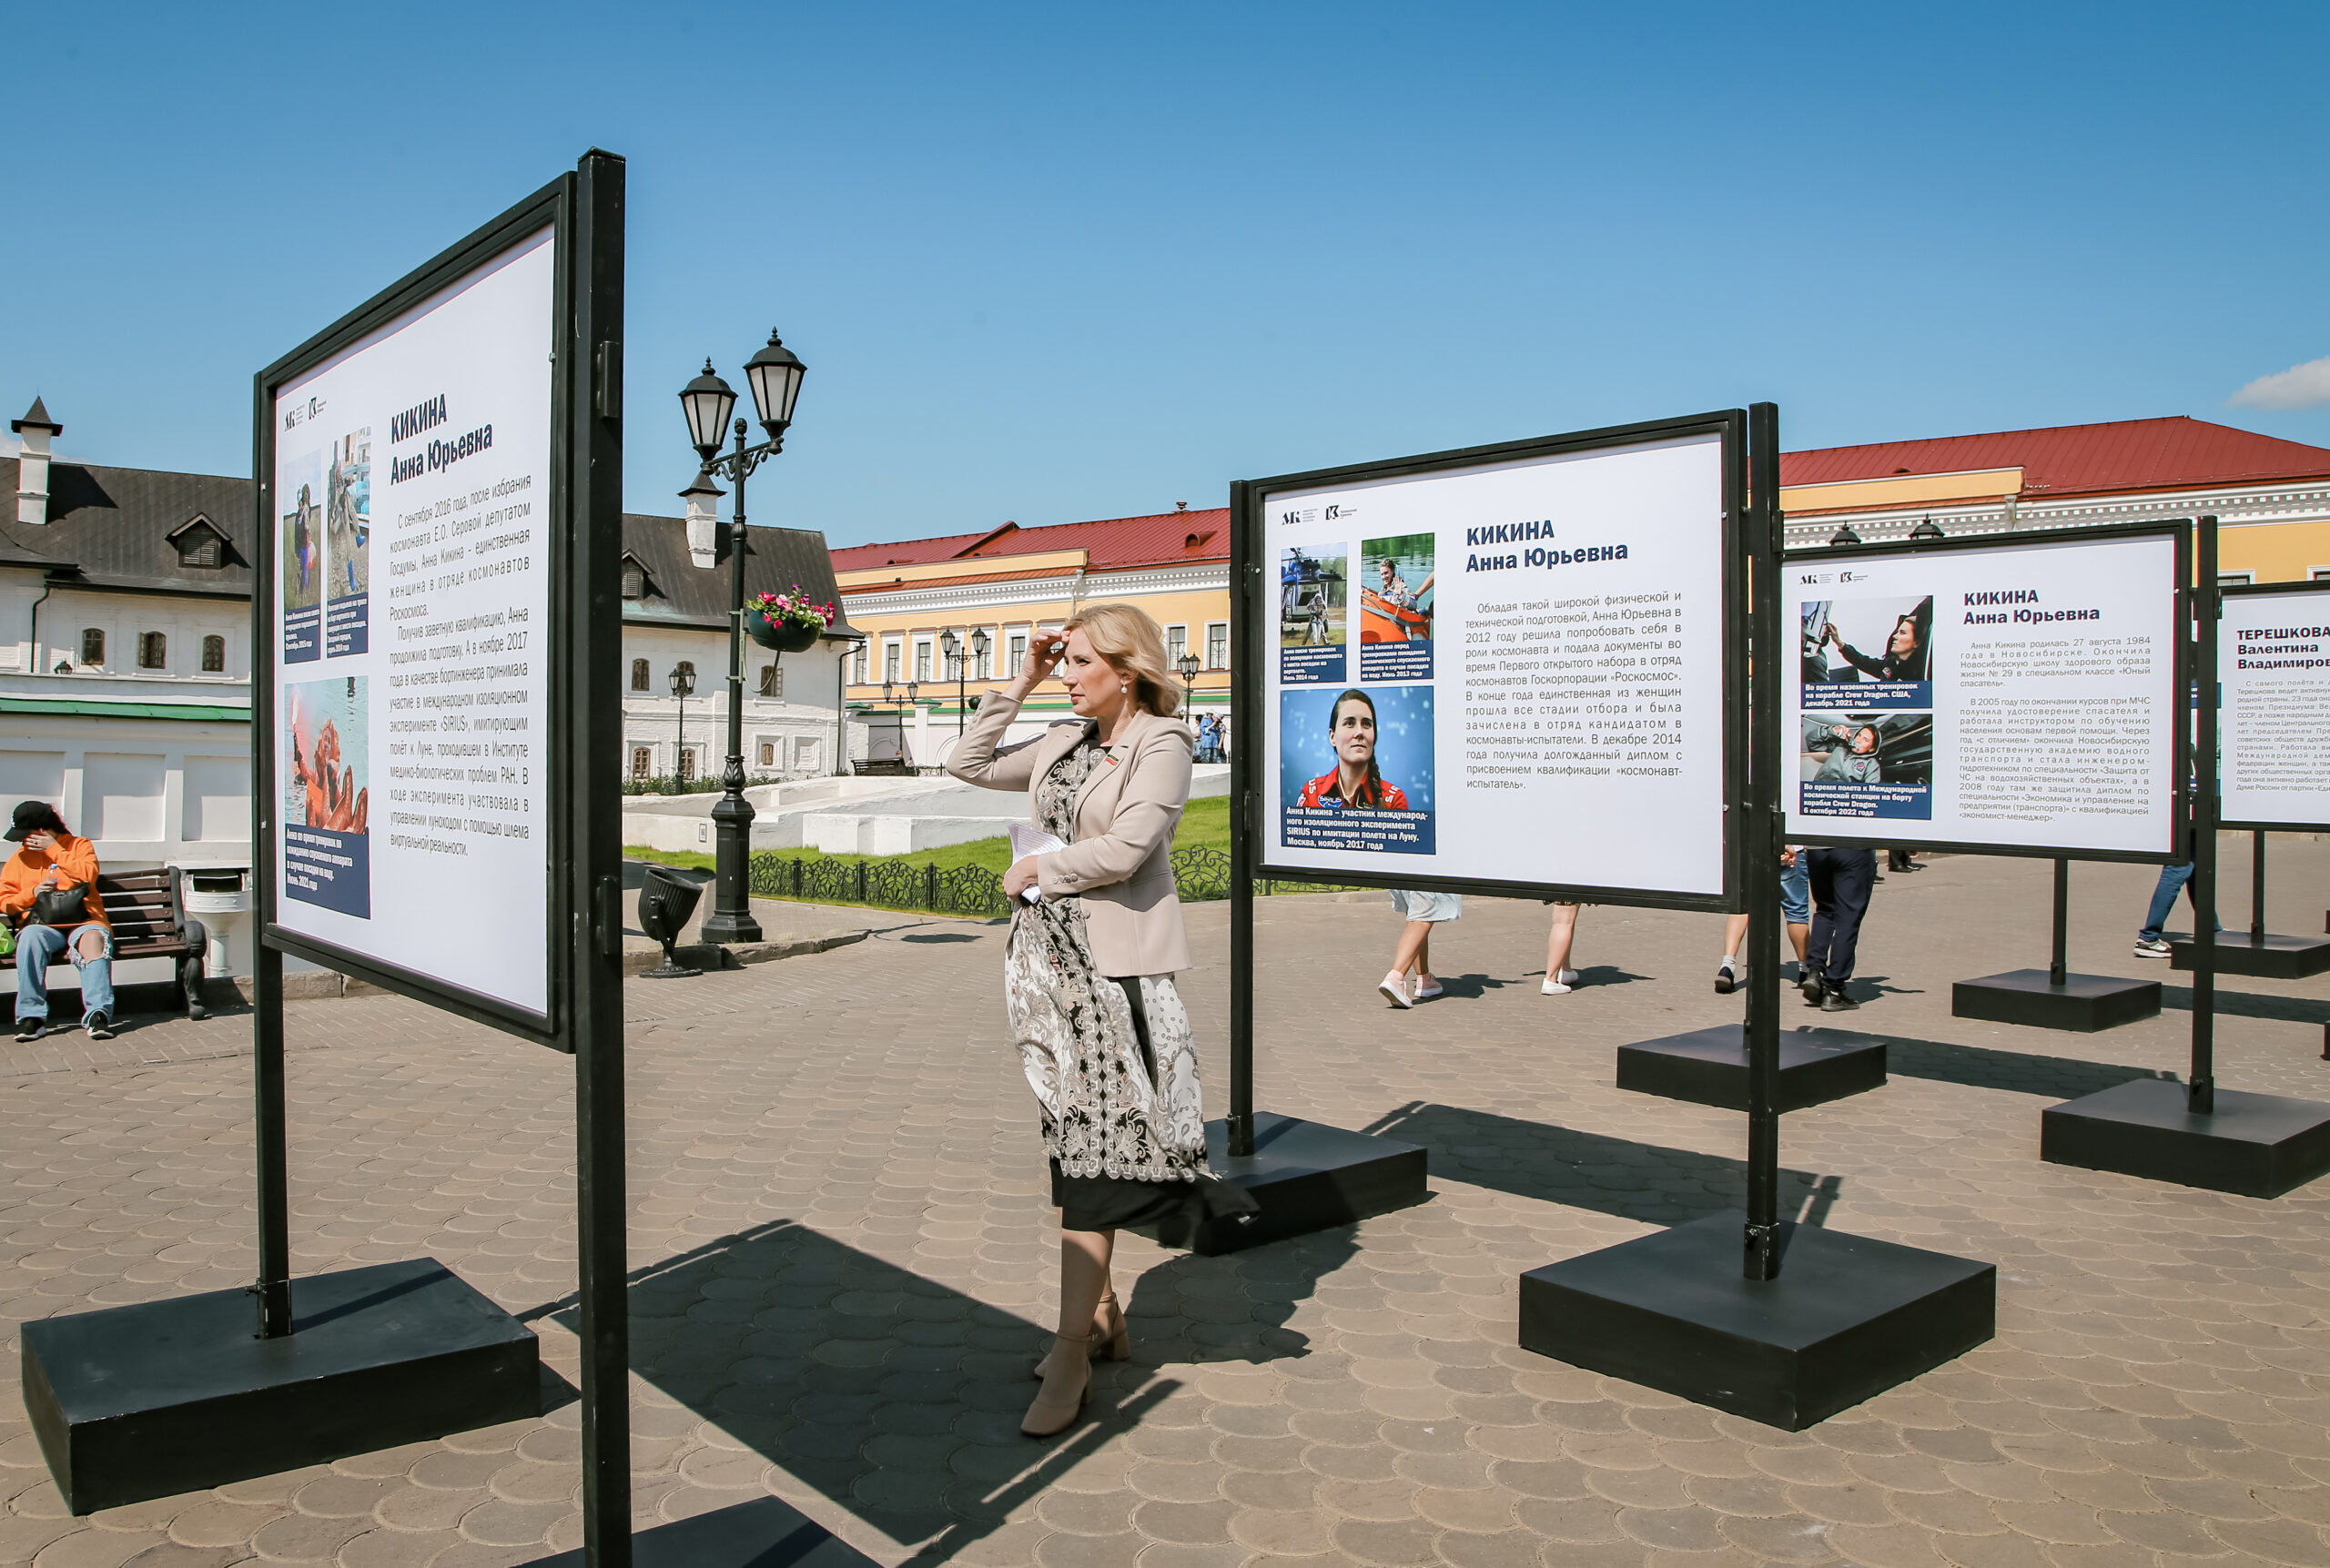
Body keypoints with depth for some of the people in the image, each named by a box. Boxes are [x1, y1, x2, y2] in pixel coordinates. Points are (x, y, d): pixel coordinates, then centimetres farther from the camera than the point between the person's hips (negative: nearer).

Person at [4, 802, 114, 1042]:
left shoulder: (80, 846, 14)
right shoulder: (20, 858, 20)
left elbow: (88, 875, -7)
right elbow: (5, 901, 14)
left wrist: (54, 850, -3)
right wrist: (33, 893, -5)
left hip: (83, 920, -1)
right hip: (43, 925, 2)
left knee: (94, 939, -37)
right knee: (30, 936, -35)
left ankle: (98, 1013, -46)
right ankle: (31, 1015, -34)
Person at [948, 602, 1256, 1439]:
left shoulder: (1161, 745, -7)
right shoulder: (1064, 740, 13)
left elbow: (1123, 849, -16)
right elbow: (969, 764, 19)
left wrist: (1035, 870, -4)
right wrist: (1017, 686, 12)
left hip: (1110, 962, -7)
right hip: (1044, 954, 7)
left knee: (1093, 1147, -6)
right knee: (1069, 1139, 11)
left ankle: (1071, 1353, -2)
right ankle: (1101, 1312, 23)